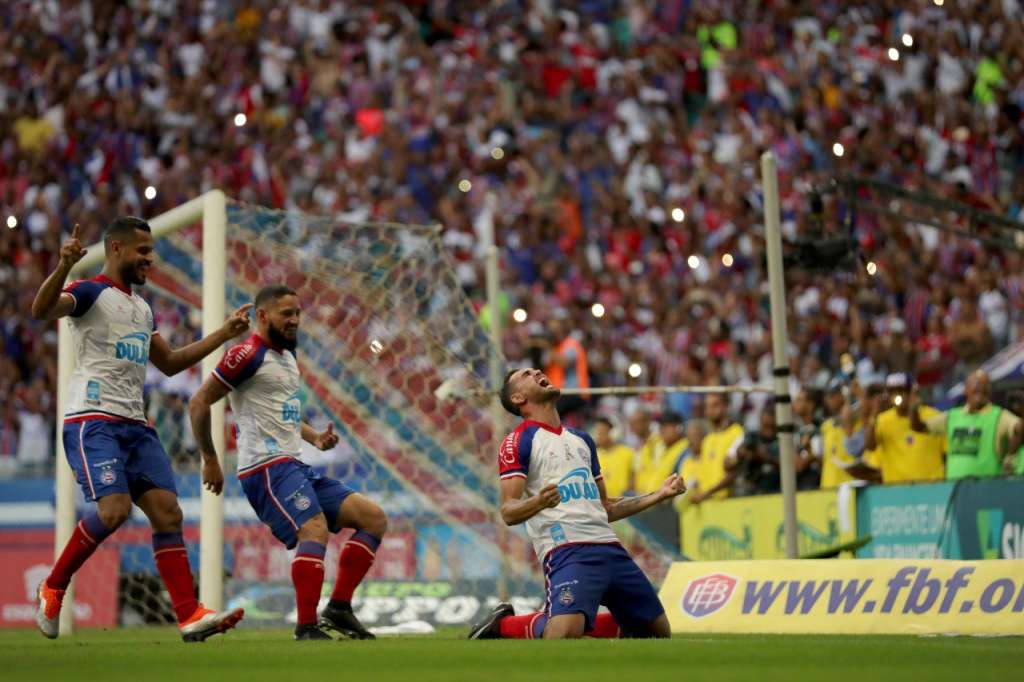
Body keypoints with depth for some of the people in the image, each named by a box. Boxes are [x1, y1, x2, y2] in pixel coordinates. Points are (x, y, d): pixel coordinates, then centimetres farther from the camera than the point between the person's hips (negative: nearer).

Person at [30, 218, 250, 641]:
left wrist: (224, 334, 30)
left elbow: (169, 363, 33)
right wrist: (64, 267, -42)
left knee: (168, 512, -3)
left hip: (135, 425, 8)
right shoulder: (90, 293, -3)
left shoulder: (141, 308, 22)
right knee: (115, 507, -23)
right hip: (93, 420, -8)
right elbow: (41, 310, -23)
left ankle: (188, 615, -5)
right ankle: (52, 589, -4)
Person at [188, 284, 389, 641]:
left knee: (374, 518, 2)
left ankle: (339, 607, 1)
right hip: (267, 467, -9)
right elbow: (199, 403, -8)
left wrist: (314, 437, 15)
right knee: (315, 530, -29)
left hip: (295, 466, 9)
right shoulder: (249, 354, -7)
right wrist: (210, 459, -5)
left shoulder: (287, 356, 21)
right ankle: (307, 629, -29)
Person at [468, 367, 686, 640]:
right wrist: (539, 501, -29)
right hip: (568, 552, -7)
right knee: (565, 633, -31)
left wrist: (659, 495, 23)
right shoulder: (519, 441, 2)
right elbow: (508, 512, -8)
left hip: (609, 546, 7)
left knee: (658, 632, 8)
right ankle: (505, 626, -1)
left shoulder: (583, 440, 24)